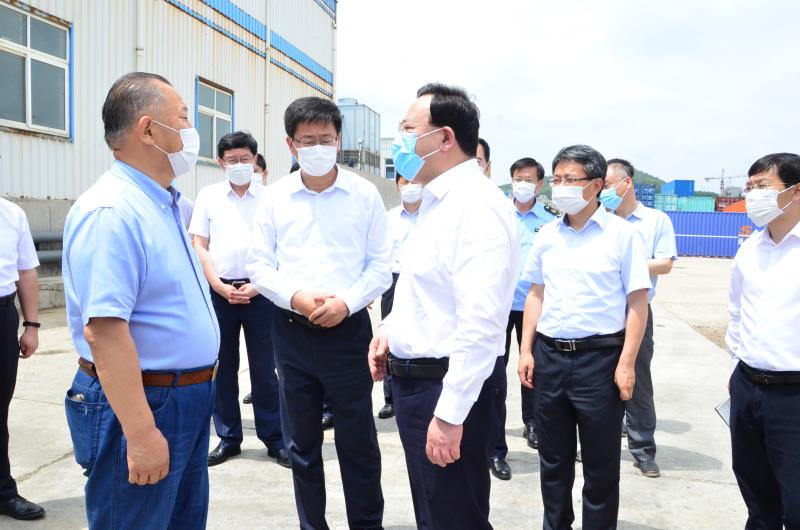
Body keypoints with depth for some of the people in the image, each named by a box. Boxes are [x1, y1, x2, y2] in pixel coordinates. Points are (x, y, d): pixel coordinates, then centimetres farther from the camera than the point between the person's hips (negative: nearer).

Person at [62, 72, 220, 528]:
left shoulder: (164, 204, 10)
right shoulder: (112, 212, -21)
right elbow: (103, 331, -28)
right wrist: (141, 434, -27)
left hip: (188, 400, 9)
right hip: (141, 405, -9)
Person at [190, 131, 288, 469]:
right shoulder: (208, 196, 9)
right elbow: (199, 246, 6)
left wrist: (257, 286, -9)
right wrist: (221, 287, -6)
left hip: (260, 291, -1)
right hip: (219, 291, 2)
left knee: (264, 368, 3)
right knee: (222, 368, 8)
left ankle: (274, 439, 13)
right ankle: (228, 438, 20)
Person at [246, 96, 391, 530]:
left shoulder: (364, 194, -2)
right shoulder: (275, 197, 3)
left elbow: (381, 265, -1)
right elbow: (259, 265, 4)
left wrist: (347, 301, -15)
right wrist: (295, 297, -13)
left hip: (348, 329, -2)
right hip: (291, 330, 2)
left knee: (357, 439, 5)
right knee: (301, 441, 13)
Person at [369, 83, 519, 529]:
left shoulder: (478, 205, -21)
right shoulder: (439, 202, 12)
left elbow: (481, 323, -27)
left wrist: (450, 414, -26)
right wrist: (391, 328, 9)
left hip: (450, 388, -10)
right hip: (416, 379, 10)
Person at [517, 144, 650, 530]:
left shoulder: (621, 233, -6)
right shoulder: (547, 235, 7)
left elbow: (637, 302, -7)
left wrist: (626, 363, -12)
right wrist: (527, 351, 7)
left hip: (600, 357, -4)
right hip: (549, 355, 4)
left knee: (600, 463, 7)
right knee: (552, 458, 16)